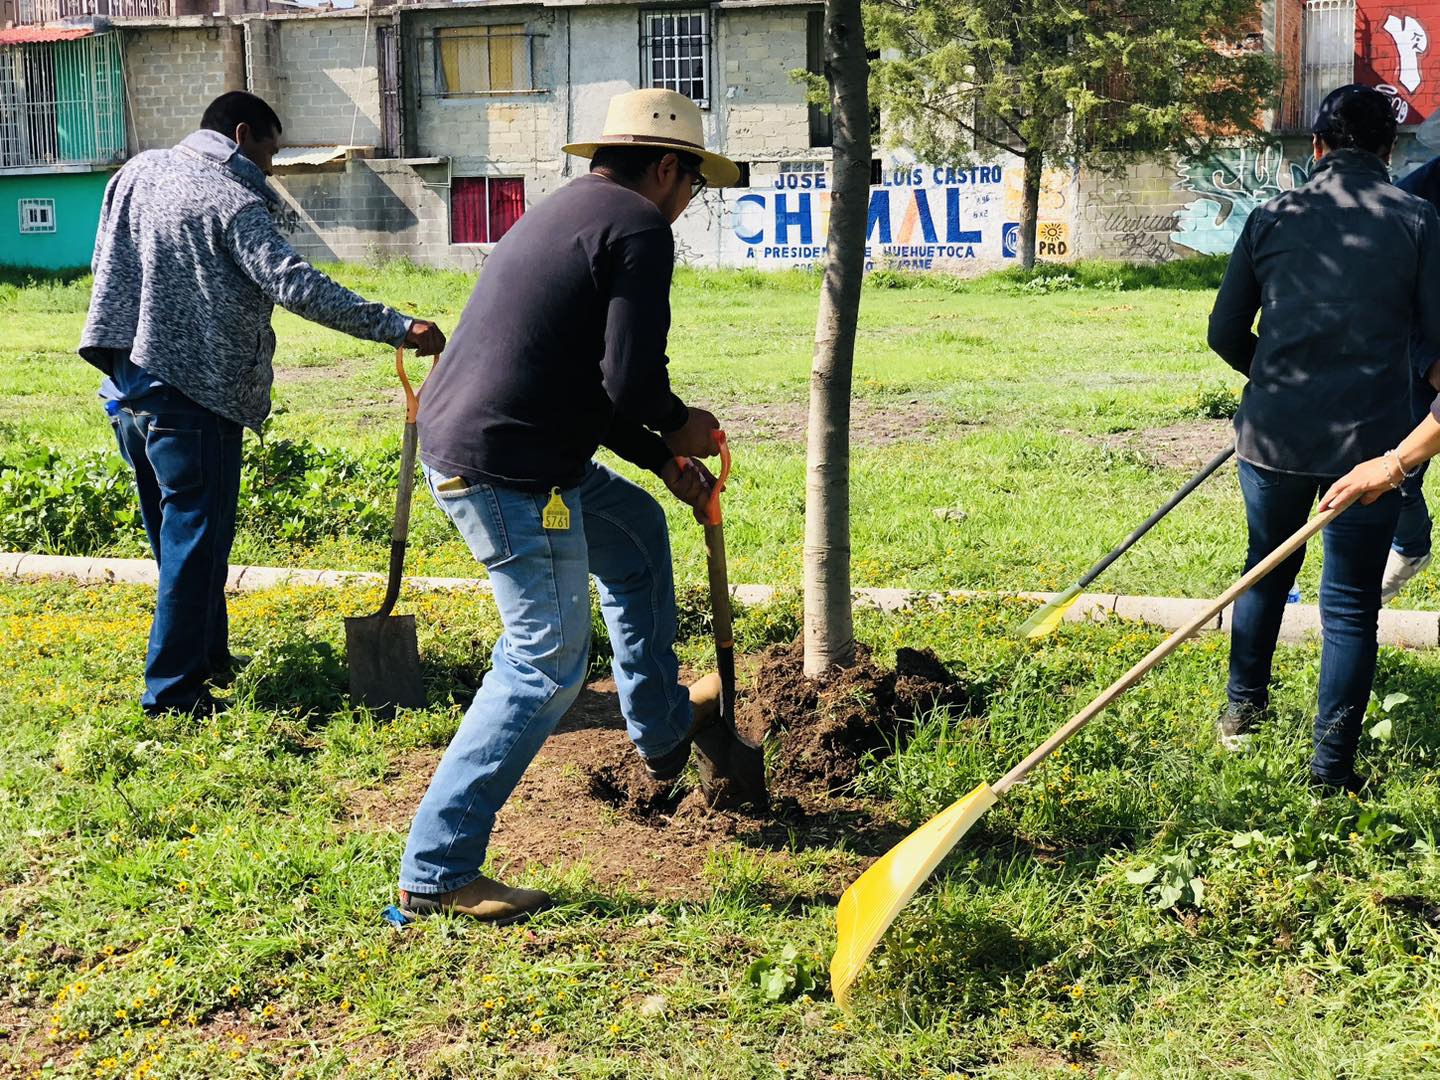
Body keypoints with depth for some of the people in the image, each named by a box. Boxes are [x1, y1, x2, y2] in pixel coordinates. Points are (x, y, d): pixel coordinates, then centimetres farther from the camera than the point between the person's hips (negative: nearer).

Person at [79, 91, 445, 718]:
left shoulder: (138, 171, 11)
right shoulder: (230, 201, -13)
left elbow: (105, 261, 19)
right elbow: (296, 285, -23)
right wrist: (399, 328, -24)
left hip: (129, 382, 9)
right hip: (194, 391, -9)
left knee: (177, 528, 19)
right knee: (198, 536, -2)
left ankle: (207, 656, 31)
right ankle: (172, 689, 1)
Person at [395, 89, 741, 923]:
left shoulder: (565, 213, 22)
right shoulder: (639, 228, -9)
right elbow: (630, 382, -18)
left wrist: (662, 458, 26)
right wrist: (681, 428, 3)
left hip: (457, 443, 10)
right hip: (509, 473, -10)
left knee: (637, 528, 29)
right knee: (547, 666, -2)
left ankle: (663, 726, 40)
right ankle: (437, 871, 2)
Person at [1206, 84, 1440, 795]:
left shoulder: (1271, 218, 2)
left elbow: (1225, 332, 5)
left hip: (1274, 434, 3)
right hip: (1371, 439, -2)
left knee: (1266, 570, 24)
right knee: (1350, 604, 6)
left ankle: (1242, 710, 38)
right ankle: (1332, 767, 8)